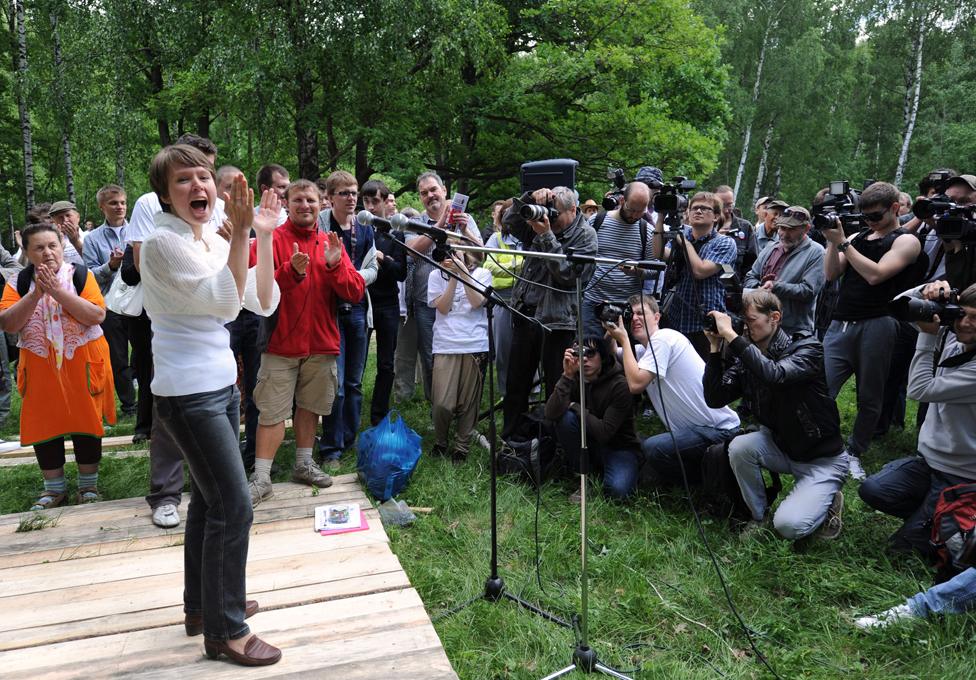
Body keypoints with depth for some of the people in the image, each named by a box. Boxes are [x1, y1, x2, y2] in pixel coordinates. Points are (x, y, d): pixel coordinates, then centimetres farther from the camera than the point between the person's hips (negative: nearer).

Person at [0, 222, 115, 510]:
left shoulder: (80, 274, -6)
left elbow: (97, 316, -17)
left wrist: (57, 291, -22)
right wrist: (36, 294, -20)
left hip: (81, 363, -2)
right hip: (40, 367, 2)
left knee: (85, 421, 5)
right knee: (43, 424, 8)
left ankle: (88, 484, 21)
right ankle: (54, 487, 24)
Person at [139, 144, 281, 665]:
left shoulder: (214, 243, 8)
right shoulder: (163, 242, -15)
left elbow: (264, 303, 2)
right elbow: (225, 300, -25)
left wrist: (263, 236, -4)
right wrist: (241, 232, -28)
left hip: (221, 385, 9)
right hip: (188, 393, -9)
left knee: (210, 498, 17)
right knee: (233, 506, -8)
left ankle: (203, 605, 33)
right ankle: (225, 631, 6)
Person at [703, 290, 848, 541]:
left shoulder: (807, 348, -19)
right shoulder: (748, 360, -4)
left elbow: (775, 374, -41)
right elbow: (715, 399, -14)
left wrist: (730, 335, -40)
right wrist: (716, 347, -20)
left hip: (822, 459, -5)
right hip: (781, 446, 5)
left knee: (788, 526, -22)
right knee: (739, 447, -25)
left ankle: (829, 501, 11)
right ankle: (758, 516, -2)